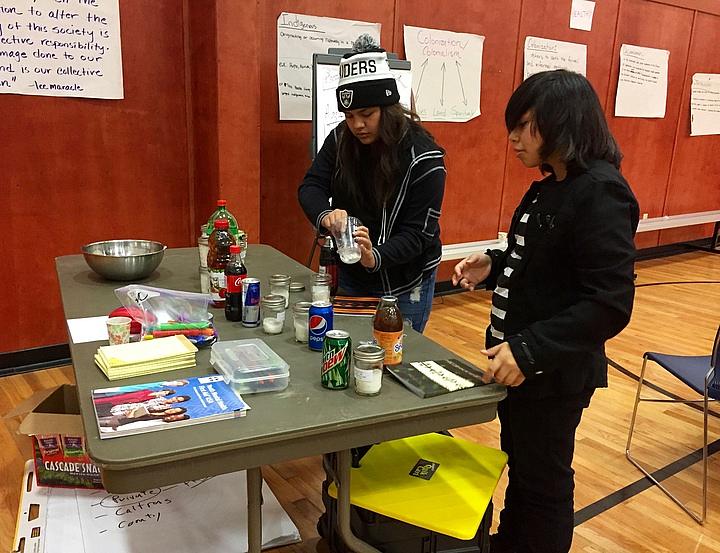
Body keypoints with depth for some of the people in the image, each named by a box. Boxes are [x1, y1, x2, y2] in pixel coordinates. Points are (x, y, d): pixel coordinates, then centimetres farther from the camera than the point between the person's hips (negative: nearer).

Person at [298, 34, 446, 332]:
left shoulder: (423, 158, -21)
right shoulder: (341, 139, -7)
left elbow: (417, 233, -22)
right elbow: (311, 186, -9)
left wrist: (375, 257, -41)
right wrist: (325, 215, -32)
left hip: (405, 283, -4)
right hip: (351, 276, 5)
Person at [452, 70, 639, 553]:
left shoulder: (600, 193, -21)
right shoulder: (552, 187, 7)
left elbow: (611, 304, -25)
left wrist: (529, 351, -29)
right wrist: (494, 266, 1)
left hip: (553, 371, -9)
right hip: (519, 360, 9)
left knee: (543, 480, 13)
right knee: (518, 467, 26)